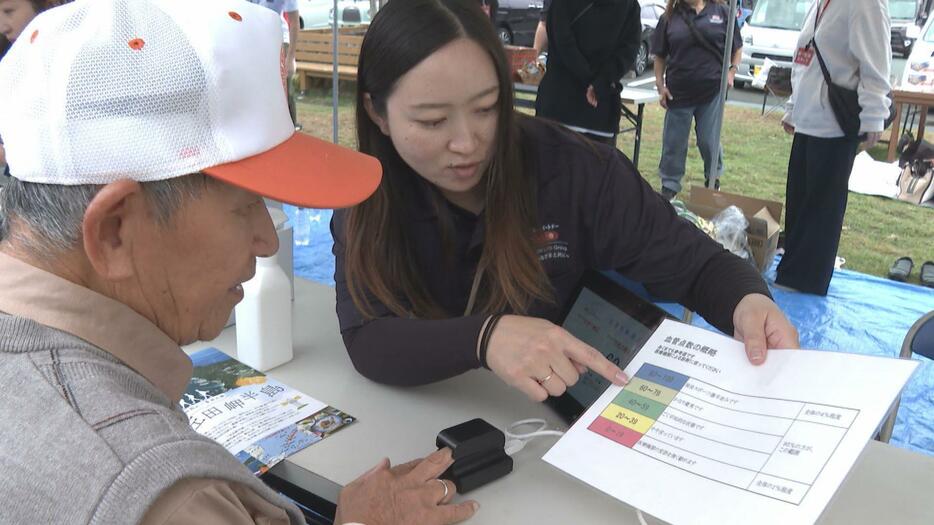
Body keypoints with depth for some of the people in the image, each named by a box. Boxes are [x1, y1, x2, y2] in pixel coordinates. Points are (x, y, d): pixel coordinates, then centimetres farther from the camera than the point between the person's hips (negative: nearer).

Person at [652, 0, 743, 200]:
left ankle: (713, 179, 31)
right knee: (674, 142, 6)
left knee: (709, 140, 8)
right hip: (678, 92, 1)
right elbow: (660, 55, 7)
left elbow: (737, 48, 9)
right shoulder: (669, 17, 3)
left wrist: (731, 71, -4)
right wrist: (660, 85, 0)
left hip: (713, 91, -1)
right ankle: (669, 186, 19)